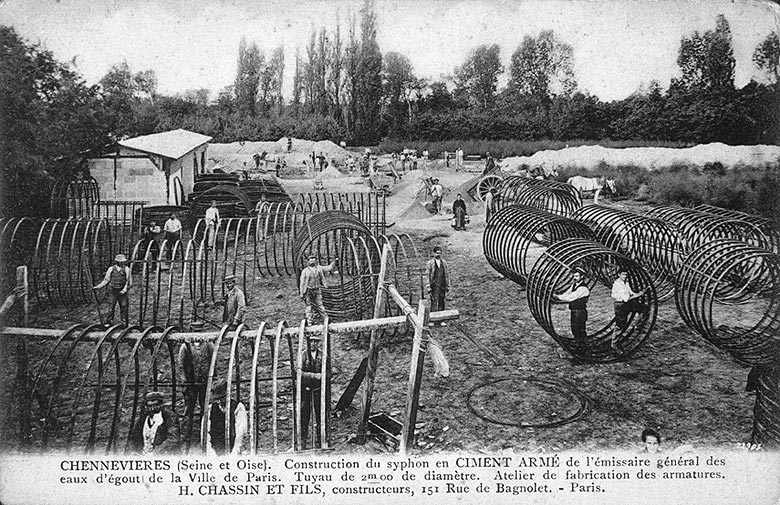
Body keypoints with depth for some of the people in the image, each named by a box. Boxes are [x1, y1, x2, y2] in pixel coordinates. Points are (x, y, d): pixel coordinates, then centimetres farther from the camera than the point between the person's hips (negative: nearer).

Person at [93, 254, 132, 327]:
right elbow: (106, 280, 10)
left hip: (122, 292, 0)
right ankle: (108, 322, 9)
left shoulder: (126, 269, -2)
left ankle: (126, 322, 11)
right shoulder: (111, 269, 2)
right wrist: (98, 287, 5)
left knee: (124, 307, 1)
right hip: (113, 291, 1)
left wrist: (125, 289, -15)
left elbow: (129, 281, -2)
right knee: (111, 307, 0)